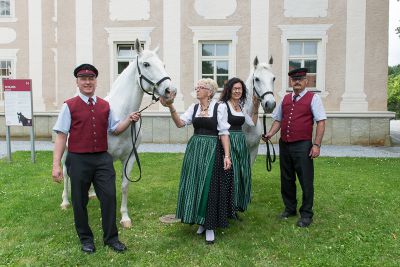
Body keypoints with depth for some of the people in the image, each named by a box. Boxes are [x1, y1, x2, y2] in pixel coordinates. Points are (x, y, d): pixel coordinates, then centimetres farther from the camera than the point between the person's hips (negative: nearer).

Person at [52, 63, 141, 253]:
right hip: (78, 160, -3)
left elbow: (115, 129, 16)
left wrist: (129, 120, -2)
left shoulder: (105, 106, 8)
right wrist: (56, 164, -11)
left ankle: (111, 238, 20)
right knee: (80, 201, 9)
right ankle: (85, 239, 29)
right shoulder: (69, 106, -3)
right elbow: (61, 136, -6)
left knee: (109, 197, 4)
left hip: (103, 158, 3)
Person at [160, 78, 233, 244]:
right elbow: (180, 123, -6)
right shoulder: (194, 108, 8)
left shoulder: (219, 107, -6)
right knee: (196, 185, 9)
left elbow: (224, 133, -8)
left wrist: (227, 155, -14)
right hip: (194, 149, 5)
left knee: (210, 186, 1)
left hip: (212, 150, -5)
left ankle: (210, 226, 16)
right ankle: (201, 222, 28)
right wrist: (171, 108, -20)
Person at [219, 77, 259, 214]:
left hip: (241, 143, 8)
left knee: (242, 174, 12)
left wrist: (255, 107, 8)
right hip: (228, 142, -7)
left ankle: (238, 206, 26)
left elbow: (252, 123, 15)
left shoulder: (241, 106, 14)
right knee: (230, 174, -2)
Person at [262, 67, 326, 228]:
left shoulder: (313, 98, -3)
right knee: (286, 179, 15)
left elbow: (321, 122, -8)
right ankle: (289, 209, 32)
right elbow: (278, 120, 16)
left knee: (306, 181, 3)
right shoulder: (285, 99, 13)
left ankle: (306, 214, 18)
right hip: (284, 144, 5)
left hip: (302, 146, -5)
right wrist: (270, 134, -1)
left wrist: (316, 144, -15)